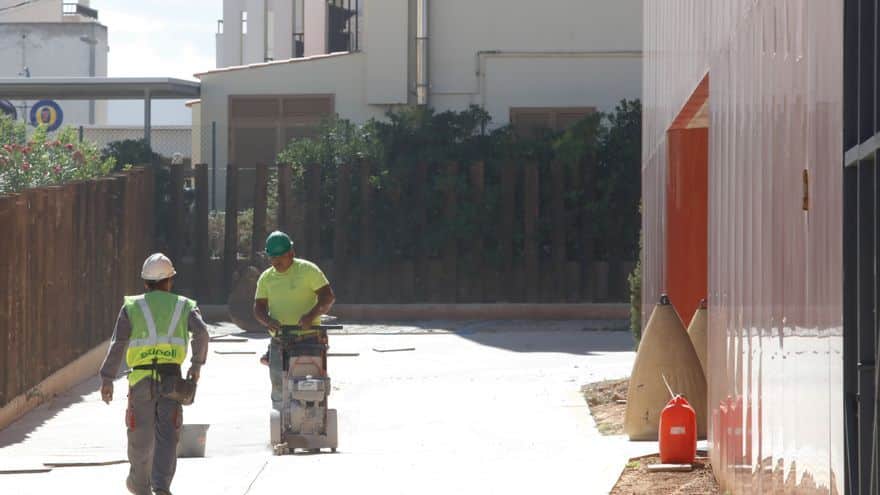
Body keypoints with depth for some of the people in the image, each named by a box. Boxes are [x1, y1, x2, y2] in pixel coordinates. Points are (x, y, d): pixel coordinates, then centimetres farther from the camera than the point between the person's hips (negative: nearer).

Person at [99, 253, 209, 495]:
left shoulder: (132, 307, 9)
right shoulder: (183, 306, 11)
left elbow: (118, 343, 1)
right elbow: (201, 332, -7)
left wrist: (107, 378, -1)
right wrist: (197, 364, 2)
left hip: (141, 379, 0)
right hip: (171, 379, 0)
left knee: (141, 436, 15)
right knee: (167, 436, -4)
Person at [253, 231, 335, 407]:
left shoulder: (308, 270, -2)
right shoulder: (266, 278, 12)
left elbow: (328, 297, -6)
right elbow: (258, 307, 11)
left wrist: (311, 315, -23)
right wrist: (268, 321, -13)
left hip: (308, 339, -4)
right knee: (279, 392, 6)